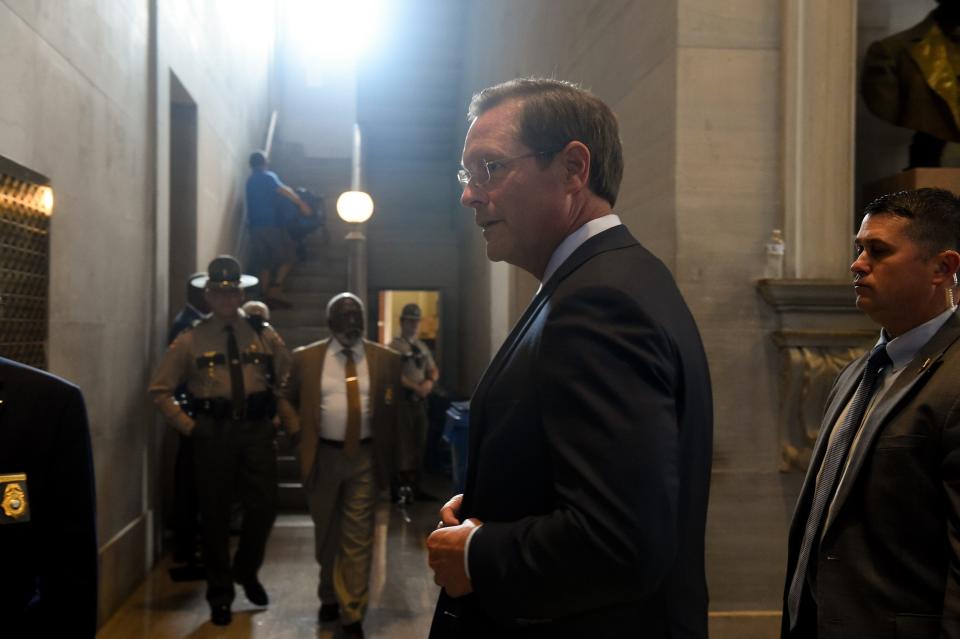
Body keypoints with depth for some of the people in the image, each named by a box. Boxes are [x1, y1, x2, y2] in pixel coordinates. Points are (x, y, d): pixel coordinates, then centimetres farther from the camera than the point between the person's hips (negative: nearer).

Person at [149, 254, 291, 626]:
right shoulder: (191, 340, 0)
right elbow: (160, 389, 3)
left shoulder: (263, 335, 6)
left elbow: (290, 378, 15)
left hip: (256, 430, 2)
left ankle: (246, 570, 31)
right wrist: (188, 426, -2)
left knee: (264, 507, 1)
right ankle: (220, 593, 25)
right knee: (215, 514, 7)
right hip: (212, 433, -1)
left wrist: (282, 416, 8)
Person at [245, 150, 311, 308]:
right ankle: (276, 290, -13)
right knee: (287, 258, 2)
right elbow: (282, 190, -20)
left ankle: (266, 296, 4)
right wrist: (301, 203, -23)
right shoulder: (268, 176, -2)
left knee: (265, 264, 9)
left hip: (255, 226, 7)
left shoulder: (250, 181, 20)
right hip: (272, 224, -7)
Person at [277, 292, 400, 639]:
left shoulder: (386, 359, -1)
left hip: (364, 458, -1)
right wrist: (298, 435, -5)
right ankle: (330, 598, 40)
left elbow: (395, 406, 6)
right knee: (326, 533, 18)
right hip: (323, 456, 1)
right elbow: (285, 398, 8)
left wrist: (389, 452, 0)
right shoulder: (306, 358, -1)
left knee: (358, 538, 1)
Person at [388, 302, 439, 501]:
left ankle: (414, 483, 20)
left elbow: (434, 370, 17)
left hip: (420, 400, 7)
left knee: (418, 442, 11)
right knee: (403, 442, -6)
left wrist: (430, 382, -4)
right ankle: (402, 485, -1)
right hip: (402, 399, -7)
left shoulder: (422, 347, 16)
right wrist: (416, 387, -20)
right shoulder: (394, 346, -7)